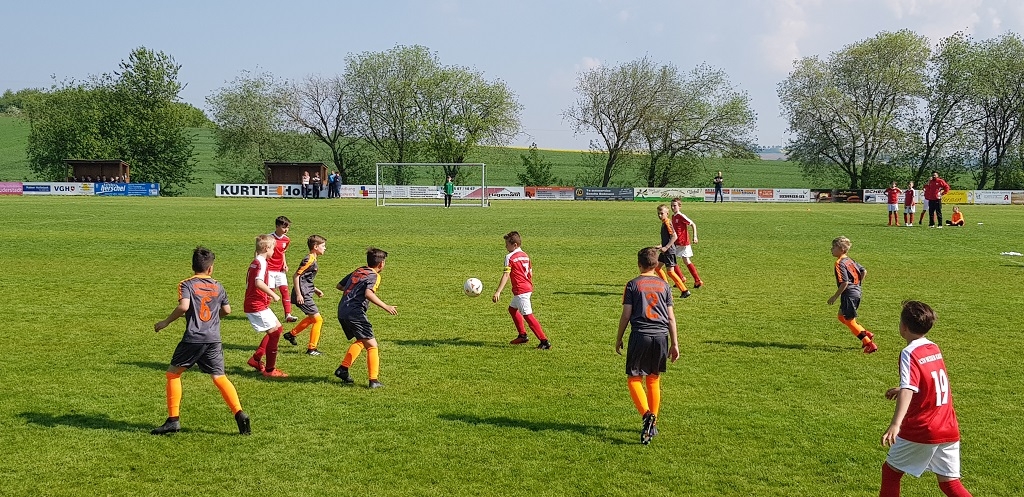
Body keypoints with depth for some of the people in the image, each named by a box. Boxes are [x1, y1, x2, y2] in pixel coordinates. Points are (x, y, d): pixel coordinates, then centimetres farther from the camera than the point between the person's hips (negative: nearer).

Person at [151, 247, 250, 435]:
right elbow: (227, 310, 18)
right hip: (214, 339, 4)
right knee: (219, 377, 8)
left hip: (193, 338, -4)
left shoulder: (187, 285, -2)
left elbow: (183, 306, -17)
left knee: (173, 373, 12)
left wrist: (166, 322, -5)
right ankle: (239, 414, -7)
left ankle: (173, 420, 9)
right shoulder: (217, 286, 12)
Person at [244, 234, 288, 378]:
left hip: (252, 305, 10)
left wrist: (267, 294, 17)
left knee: (277, 328, 16)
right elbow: (259, 282, -30)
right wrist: (273, 294, -20)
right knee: (274, 332, -6)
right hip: (257, 306, -10)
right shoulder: (262, 262, -15)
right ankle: (270, 370, -2)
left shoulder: (255, 261, 16)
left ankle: (256, 359, 18)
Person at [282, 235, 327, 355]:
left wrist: (315, 290, 19)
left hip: (306, 294, 10)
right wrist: (298, 294, -22)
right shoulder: (309, 261, -17)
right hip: (303, 296, -10)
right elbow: (296, 276, -20)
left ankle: (291, 334, 37)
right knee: (318, 319, -7)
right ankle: (311, 348, -2)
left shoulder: (313, 260, 13)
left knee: (312, 317, 26)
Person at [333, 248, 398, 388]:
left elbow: (339, 285, 27)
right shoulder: (374, 276, -4)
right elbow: (368, 294, -23)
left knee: (360, 341, 26)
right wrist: (385, 307, -25)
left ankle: (343, 369, 20)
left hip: (342, 312, 8)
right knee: (372, 345, -1)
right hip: (355, 313, -8)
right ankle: (373, 380, -7)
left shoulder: (357, 271, 19)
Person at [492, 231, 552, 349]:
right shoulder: (525, 255, 13)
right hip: (528, 288, 10)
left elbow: (506, 275, -21)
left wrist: (498, 292, -26)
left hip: (520, 290, -10)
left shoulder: (509, 257, -11)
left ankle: (544, 341, -11)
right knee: (512, 308, 25)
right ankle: (522, 335, 29)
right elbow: (530, 273, 19)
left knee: (527, 315, -8)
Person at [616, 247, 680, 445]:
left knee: (634, 379, 3)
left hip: (640, 336, -3)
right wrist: (674, 343, 14)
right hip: (661, 336, 4)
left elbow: (626, 315, -1)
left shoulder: (633, 284, 1)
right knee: (654, 379, 16)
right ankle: (653, 424, 18)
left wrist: (618, 339, 10)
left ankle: (646, 414, -20)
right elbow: (671, 317, 9)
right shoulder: (664, 285, 9)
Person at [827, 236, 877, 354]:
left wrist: (835, 296, -18)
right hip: (856, 292, 10)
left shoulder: (840, 263, -19)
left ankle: (869, 344, 4)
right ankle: (866, 334, 20)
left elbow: (844, 283, -24)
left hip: (849, 294, -10)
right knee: (841, 316, 22)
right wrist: (857, 284, 22)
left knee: (849, 321, 3)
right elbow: (864, 271, 14)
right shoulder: (850, 260, 9)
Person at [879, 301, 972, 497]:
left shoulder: (909, 353, -14)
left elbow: (908, 390, -29)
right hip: (949, 430, 7)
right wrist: (900, 389, 40)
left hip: (921, 430, -7)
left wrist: (895, 424, -40)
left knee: (891, 470, 11)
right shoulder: (934, 348, 10)